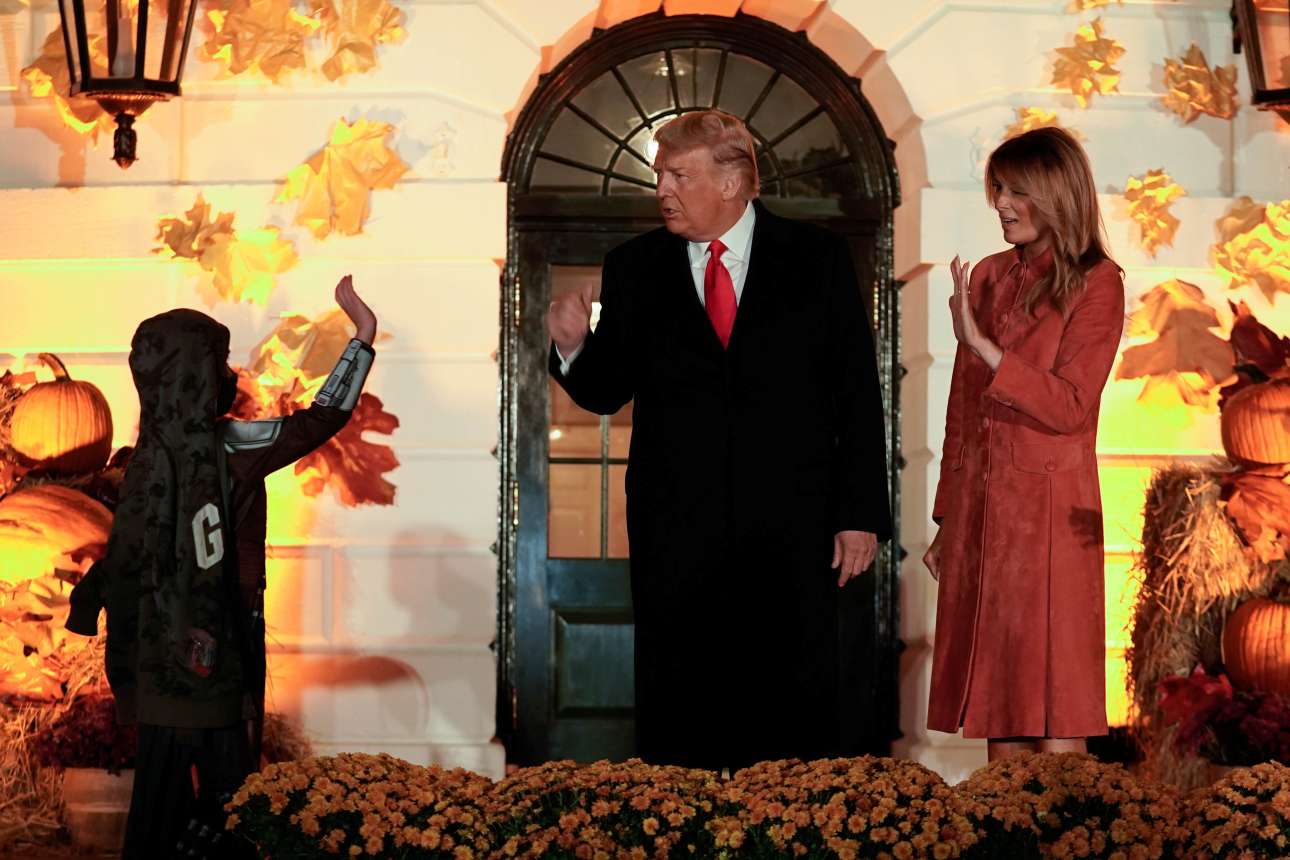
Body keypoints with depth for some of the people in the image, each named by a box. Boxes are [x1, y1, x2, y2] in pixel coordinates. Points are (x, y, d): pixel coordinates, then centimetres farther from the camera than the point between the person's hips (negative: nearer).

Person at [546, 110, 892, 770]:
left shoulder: (818, 259, 4)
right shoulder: (634, 268, 8)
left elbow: (857, 395, 3)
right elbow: (606, 393, 10)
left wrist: (861, 514, -2)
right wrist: (573, 345, -11)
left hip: (790, 537, -1)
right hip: (675, 536, 1)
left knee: (795, 719, 3)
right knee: (677, 724, 4)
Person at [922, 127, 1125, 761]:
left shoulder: (1096, 282, -5)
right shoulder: (987, 278, 12)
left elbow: (1069, 407, -14)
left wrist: (980, 345, -20)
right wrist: (947, 519, 16)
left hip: (1049, 509, -6)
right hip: (979, 507, 6)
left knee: (1053, 717, -5)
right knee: (997, 708, 8)